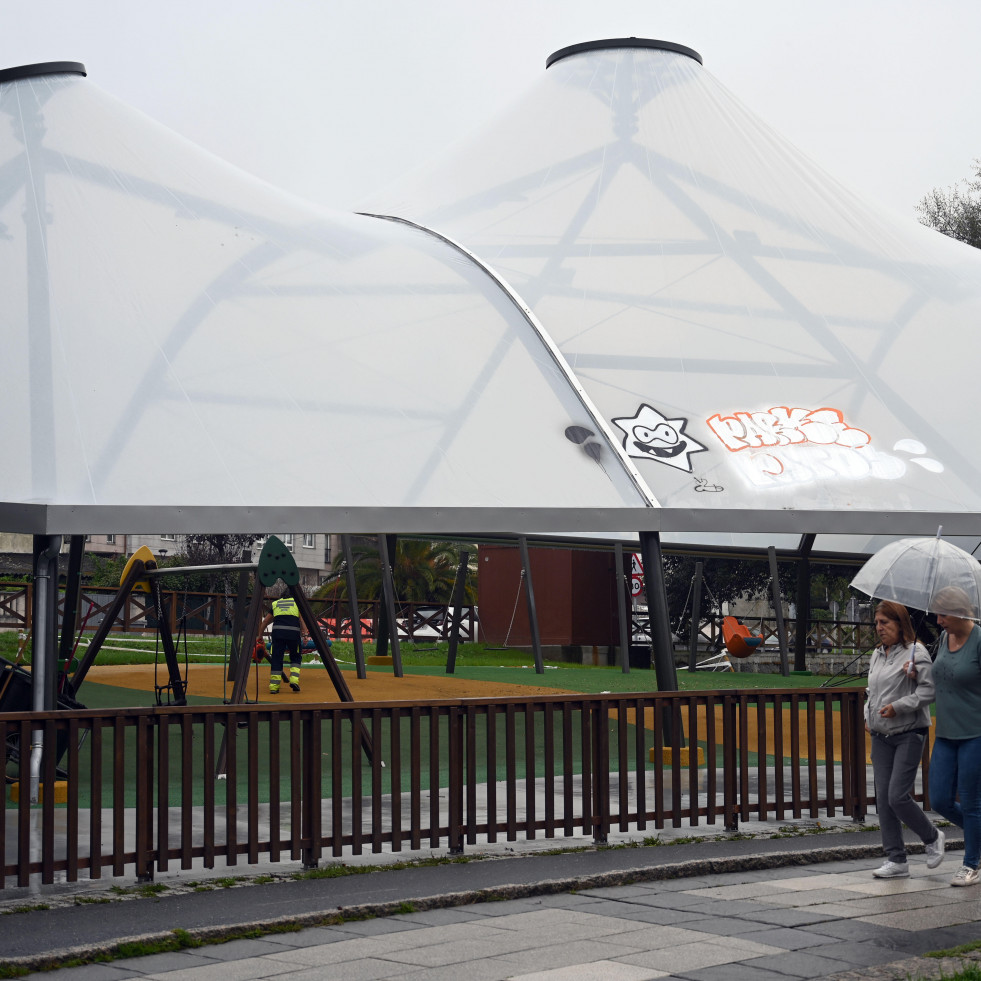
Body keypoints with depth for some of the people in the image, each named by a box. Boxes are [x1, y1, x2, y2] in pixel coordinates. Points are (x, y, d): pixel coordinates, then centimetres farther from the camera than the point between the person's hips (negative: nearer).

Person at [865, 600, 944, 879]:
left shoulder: (916, 652, -8)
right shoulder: (877, 654, 14)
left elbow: (929, 690, -15)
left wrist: (898, 706, -20)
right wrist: (868, 716, 10)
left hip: (909, 735, -7)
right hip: (881, 736, 7)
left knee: (898, 796, -12)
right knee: (883, 798, 3)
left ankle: (932, 838, 14)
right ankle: (896, 860, 9)